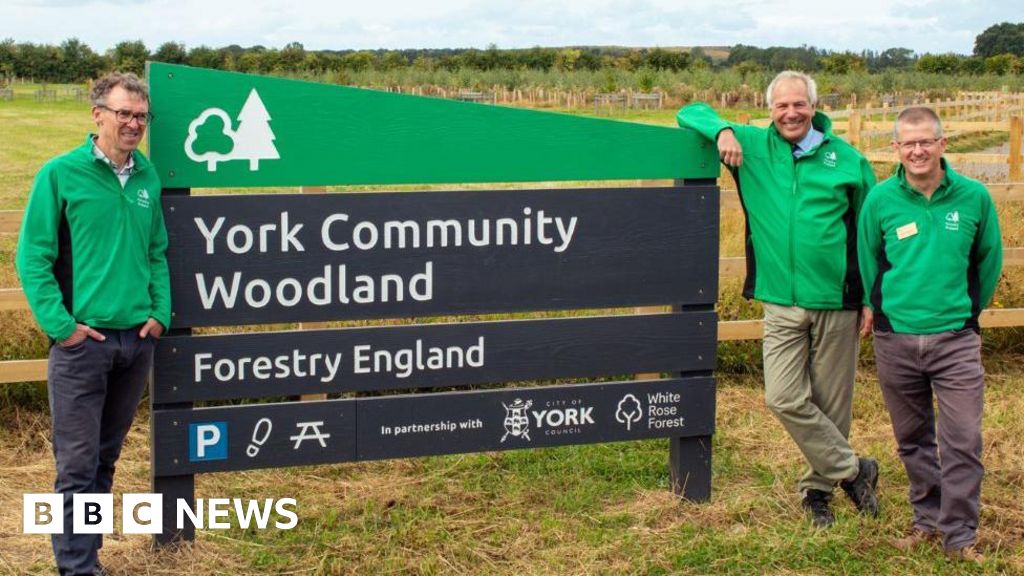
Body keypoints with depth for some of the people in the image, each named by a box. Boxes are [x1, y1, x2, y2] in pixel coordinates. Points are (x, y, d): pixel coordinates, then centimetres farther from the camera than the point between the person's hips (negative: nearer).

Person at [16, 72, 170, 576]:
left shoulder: (148, 178, 8)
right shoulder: (61, 174, -6)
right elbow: (32, 257, -7)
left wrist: (161, 312, 3)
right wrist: (60, 324, -13)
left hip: (137, 340, 5)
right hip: (82, 341, -5)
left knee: (106, 457, 15)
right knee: (77, 464, -2)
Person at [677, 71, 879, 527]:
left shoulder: (846, 158, 4)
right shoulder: (752, 147, 4)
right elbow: (691, 113, 10)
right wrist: (721, 131, -12)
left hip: (836, 301, 0)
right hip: (781, 303, 1)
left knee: (831, 402, 5)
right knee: (784, 398, -9)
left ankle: (819, 486, 24)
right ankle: (852, 470, 7)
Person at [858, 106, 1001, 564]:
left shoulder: (973, 196, -3)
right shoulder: (880, 200, -3)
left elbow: (988, 259, 11)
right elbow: (868, 259, 12)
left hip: (955, 338, -1)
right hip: (895, 340, 1)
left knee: (963, 441, -5)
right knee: (913, 440, 13)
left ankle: (960, 536, 6)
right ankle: (927, 520, 29)